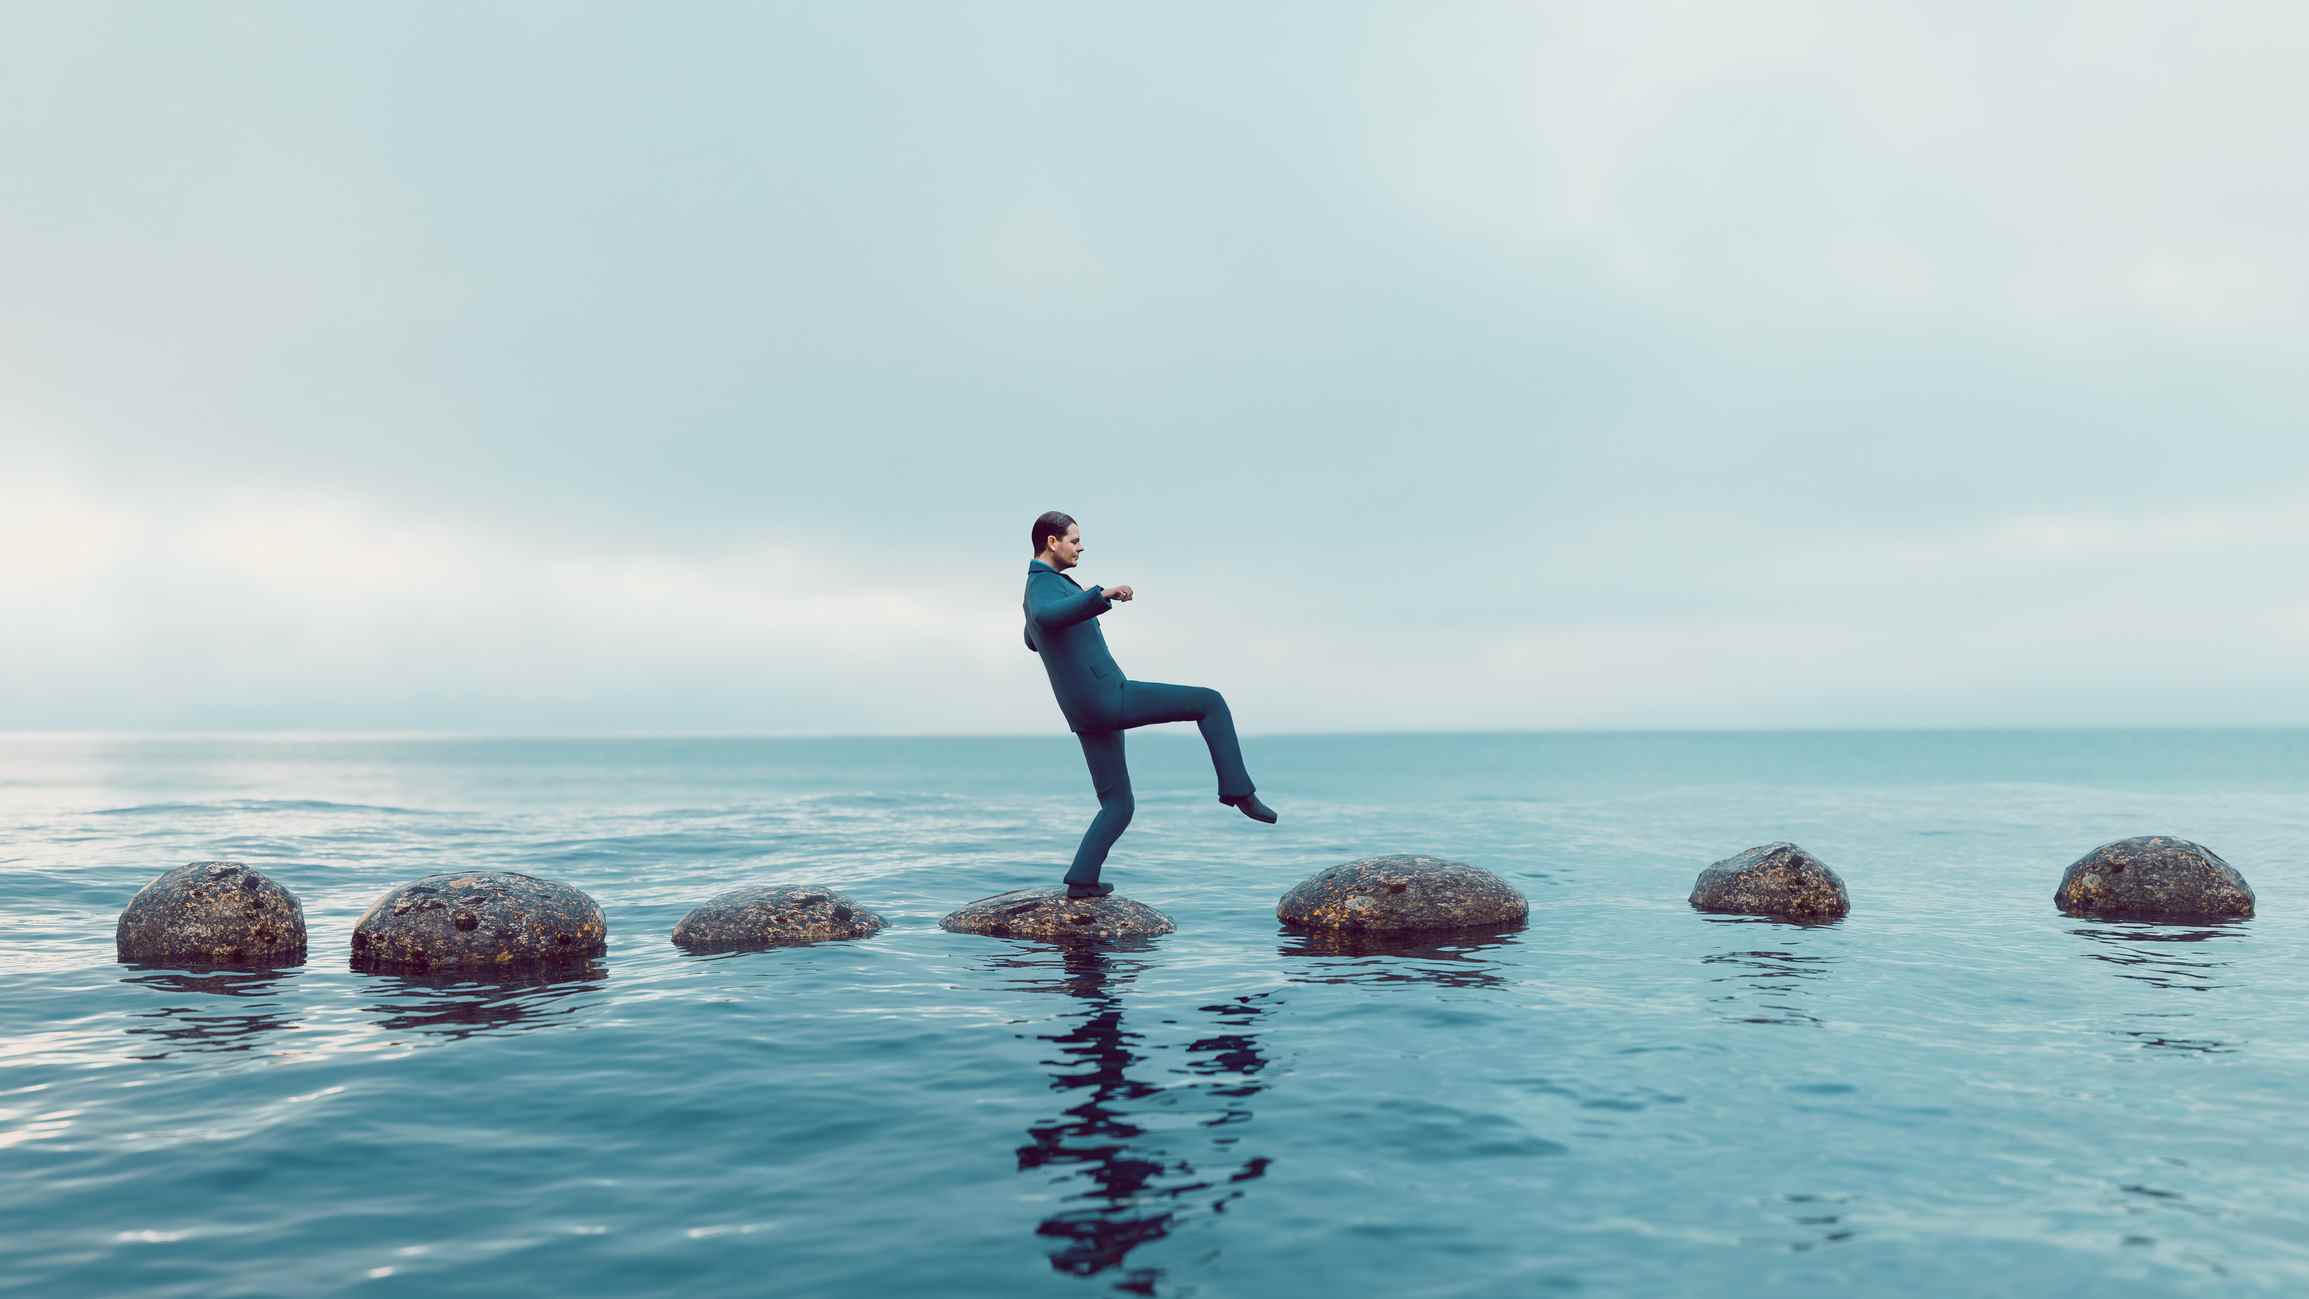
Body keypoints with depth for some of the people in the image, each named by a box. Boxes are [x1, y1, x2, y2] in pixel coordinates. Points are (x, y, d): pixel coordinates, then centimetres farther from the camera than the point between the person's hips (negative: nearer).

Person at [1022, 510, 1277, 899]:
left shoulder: (1039, 589, 20)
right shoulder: (1043, 586, -12)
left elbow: (1033, 641, 42)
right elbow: (1046, 618, -40)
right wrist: (1100, 595, -49)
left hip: (1090, 714, 9)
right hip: (1108, 697, -9)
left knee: (1117, 806, 15)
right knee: (1210, 702, -2)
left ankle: (1081, 880, 4)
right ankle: (1238, 790, -7)